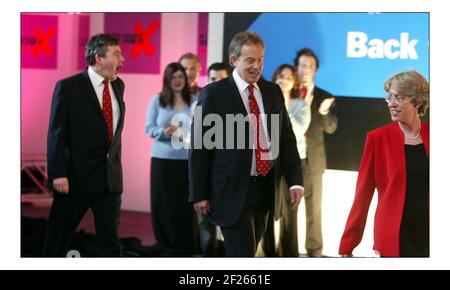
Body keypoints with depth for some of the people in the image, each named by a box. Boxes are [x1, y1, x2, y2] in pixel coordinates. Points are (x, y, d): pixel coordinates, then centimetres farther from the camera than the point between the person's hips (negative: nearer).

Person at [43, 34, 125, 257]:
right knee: (57, 240, 6)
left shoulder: (118, 85, 9)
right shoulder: (67, 87, -8)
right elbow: (56, 134, -9)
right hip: (76, 178, -5)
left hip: (110, 178, 5)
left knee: (110, 241, 5)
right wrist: (58, 174, -16)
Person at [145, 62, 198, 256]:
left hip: (187, 159, -1)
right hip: (162, 158, 1)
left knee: (185, 203, -2)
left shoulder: (194, 101, 2)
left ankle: (184, 247, 8)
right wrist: (163, 132, -16)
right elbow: (148, 128, 2)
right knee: (163, 203, 3)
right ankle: (166, 246, 15)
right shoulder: (157, 100, 3)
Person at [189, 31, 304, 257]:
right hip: (232, 191, -6)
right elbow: (199, 146, -6)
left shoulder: (273, 92, 10)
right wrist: (199, 194, -7)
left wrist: (295, 181, 2)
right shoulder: (213, 94, -7)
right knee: (243, 255, -8)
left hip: (265, 187, 6)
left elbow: (287, 138, 12)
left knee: (247, 252, 16)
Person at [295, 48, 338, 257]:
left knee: (314, 208, 5)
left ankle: (314, 251, 11)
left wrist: (324, 112, -23)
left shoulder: (324, 97, 6)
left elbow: (331, 128, -4)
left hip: (313, 159, 1)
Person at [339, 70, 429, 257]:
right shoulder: (378, 138, -2)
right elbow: (363, 194, -1)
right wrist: (347, 247, -3)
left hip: (427, 235, 2)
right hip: (394, 240, -2)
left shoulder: (430, 136, 3)